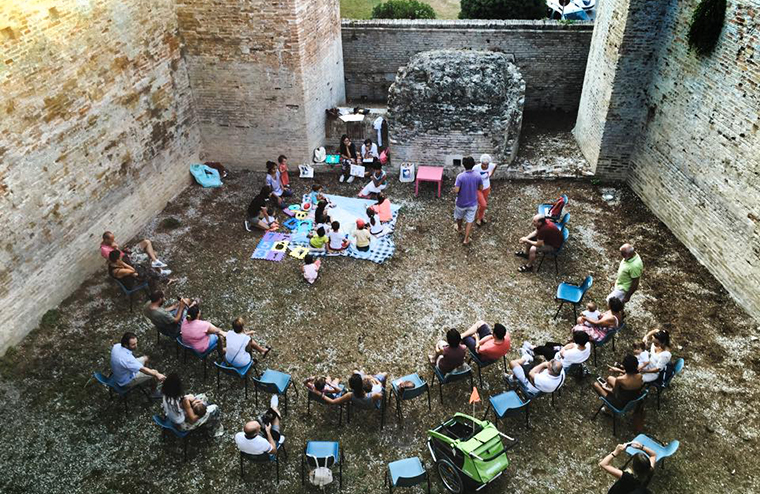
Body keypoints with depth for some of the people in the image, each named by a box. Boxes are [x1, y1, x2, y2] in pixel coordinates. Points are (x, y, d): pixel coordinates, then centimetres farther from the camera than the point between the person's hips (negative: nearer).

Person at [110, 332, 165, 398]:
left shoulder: (116, 346, -18)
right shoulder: (127, 358, -42)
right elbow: (142, 369, -39)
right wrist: (157, 375, -40)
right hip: (125, 382, -8)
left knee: (145, 358, 19)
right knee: (154, 373, -2)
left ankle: (143, 381, 38)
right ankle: (154, 392, 22)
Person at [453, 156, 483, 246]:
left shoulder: (460, 176, -26)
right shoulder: (478, 175, -15)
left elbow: (456, 190, -27)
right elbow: (481, 188, -2)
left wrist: (455, 187, -6)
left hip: (461, 203, -2)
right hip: (472, 203, 2)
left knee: (459, 217, 28)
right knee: (469, 221, 16)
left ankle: (459, 228, 54)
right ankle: (466, 239, 18)